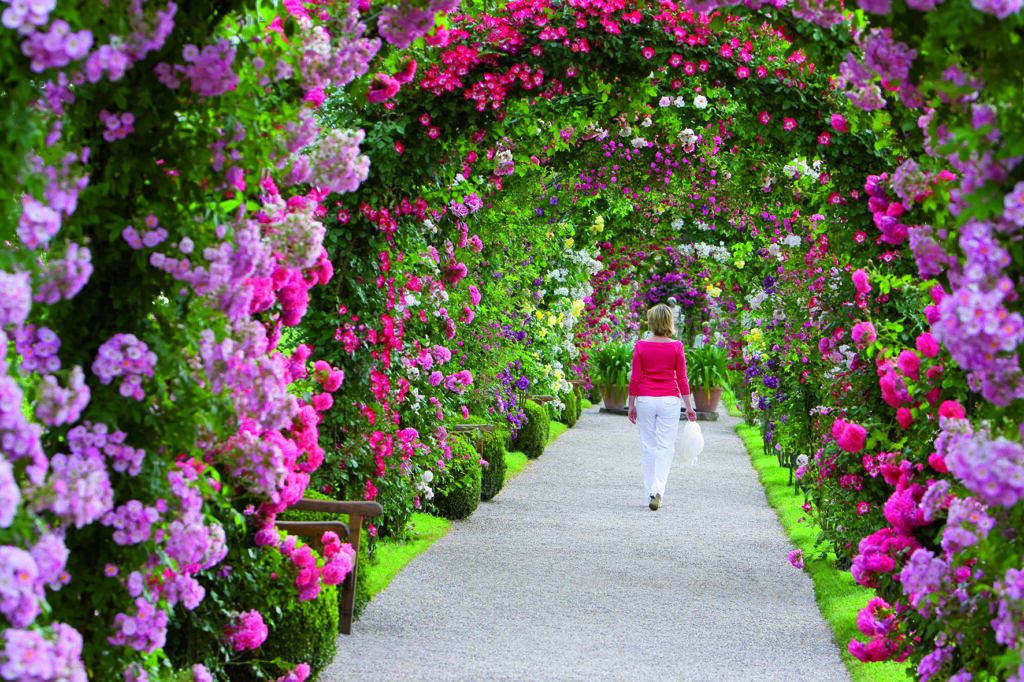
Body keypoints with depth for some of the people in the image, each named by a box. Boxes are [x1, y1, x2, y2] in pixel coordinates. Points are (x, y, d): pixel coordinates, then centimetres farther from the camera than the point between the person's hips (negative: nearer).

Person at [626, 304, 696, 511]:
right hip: (669, 399, -1)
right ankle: (657, 491, -15)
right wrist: (688, 407, 6)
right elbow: (682, 379, -1)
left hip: (645, 399, 1)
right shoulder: (676, 347, -4)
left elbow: (635, 378, -2)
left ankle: (650, 493, 12)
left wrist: (631, 405, 6)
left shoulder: (641, 346, -4)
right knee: (665, 447, 1)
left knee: (648, 447, 9)